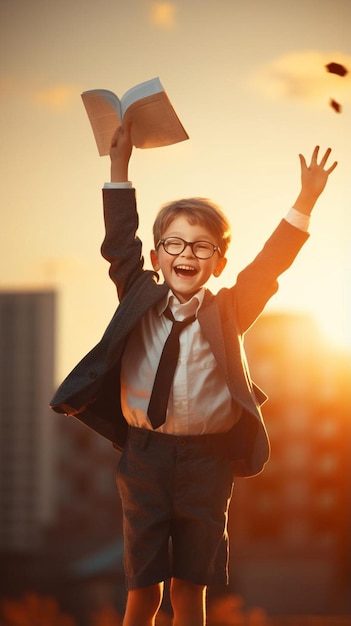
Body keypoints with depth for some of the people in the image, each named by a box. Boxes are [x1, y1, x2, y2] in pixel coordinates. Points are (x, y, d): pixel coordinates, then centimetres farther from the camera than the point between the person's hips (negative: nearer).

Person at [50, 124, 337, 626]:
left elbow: (270, 264, -7)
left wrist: (306, 201, -17)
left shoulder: (227, 312, 0)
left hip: (207, 461, -1)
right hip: (144, 456, 1)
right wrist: (120, 164, -2)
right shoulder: (140, 300, 3)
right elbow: (119, 243, 2)